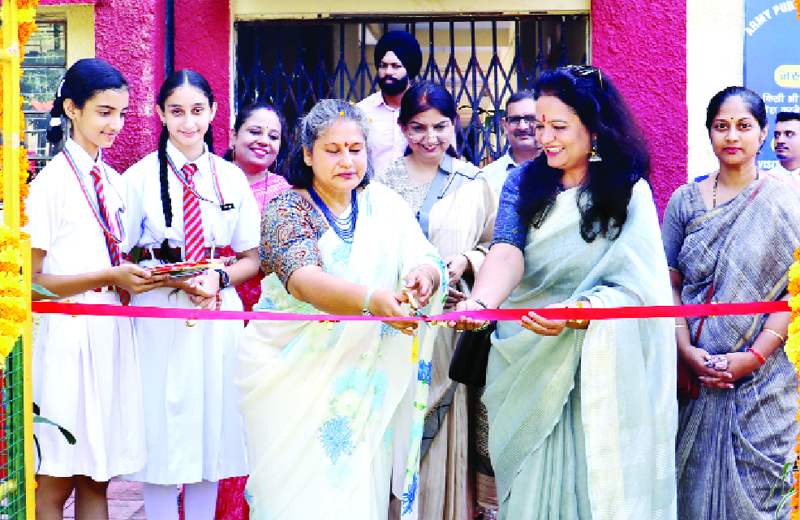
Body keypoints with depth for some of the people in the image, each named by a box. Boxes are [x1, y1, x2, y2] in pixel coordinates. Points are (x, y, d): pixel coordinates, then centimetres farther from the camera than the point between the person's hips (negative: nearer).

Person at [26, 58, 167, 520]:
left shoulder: (115, 182, 13)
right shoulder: (51, 182, -8)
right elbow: (32, 281, -10)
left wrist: (144, 275, 1)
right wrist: (109, 278, -18)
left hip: (113, 337, 6)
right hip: (67, 338, -6)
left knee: (97, 476, 10)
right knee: (55, 482, 0)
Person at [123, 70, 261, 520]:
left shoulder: (231, 177, 8)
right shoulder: (140, 176, 0)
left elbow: (253, 258, 10)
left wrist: (219, 278, -10)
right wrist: (172, 278, -16)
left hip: (219, 316, 2)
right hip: (160, 317, -2)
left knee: (213, 428, 7)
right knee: (163, 430, 0)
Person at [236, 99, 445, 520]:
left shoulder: (384, 204, 5)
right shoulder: (284, 209, -7)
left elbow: (424, 260, -7)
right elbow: (303, 280, -25)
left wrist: (424, 275, -32)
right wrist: (371, 300, -43)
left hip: (364, 382, 3)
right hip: (291, 376, -3)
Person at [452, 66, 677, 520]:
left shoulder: (630, 193, -4)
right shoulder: (524, 183, 4)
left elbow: (635, 288, -11)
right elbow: (508, 252, -12)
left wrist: (574, 313, -29)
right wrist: (481, 302, -32)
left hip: (596, 362, -3)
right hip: (525, 359, 3)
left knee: (591, 478, 0)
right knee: (528, 477, 7)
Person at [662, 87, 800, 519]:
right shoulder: (685, 200, 7)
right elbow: (669, 283, 4)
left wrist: (754, 356, -14)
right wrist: (686, 350, -9)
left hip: (764, 380, -2)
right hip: (695, 374, 2)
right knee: (695, 482, 7)